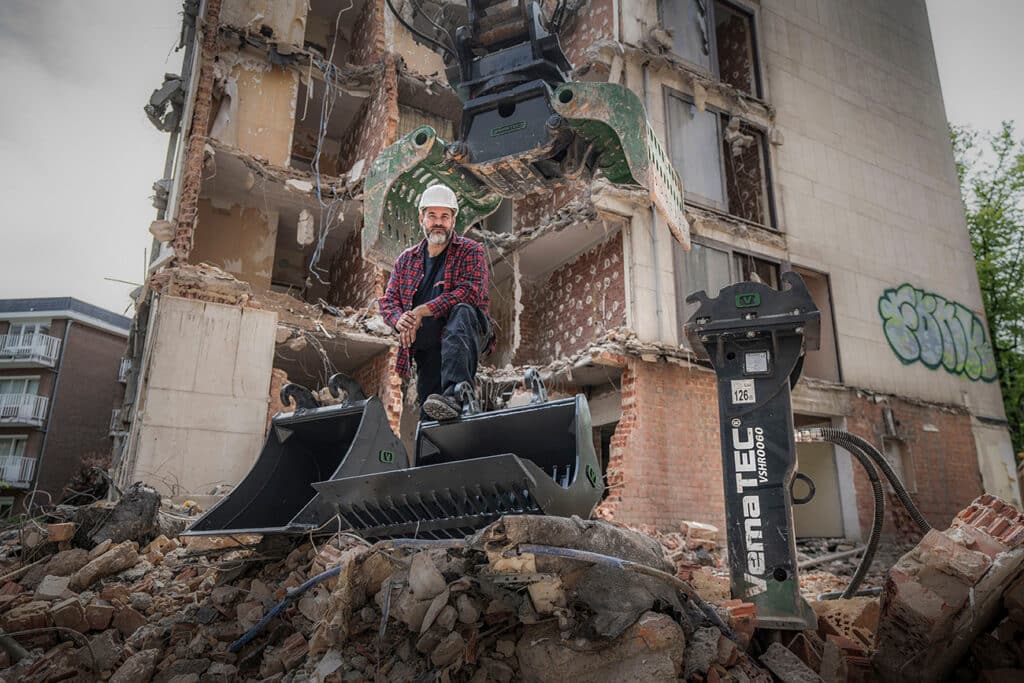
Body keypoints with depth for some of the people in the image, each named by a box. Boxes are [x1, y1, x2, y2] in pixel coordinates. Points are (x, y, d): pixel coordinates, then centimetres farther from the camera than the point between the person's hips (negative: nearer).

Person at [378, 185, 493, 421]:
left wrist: (424, 310, -17)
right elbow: (388, 300, 14)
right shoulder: (406, 259, 19)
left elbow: (472, 291, -13)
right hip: (427, 349, 4)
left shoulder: (471, 251, 4)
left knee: (461, 311, -38)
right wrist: (399, 320, -12)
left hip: (469, 333, -4)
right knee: (428, 417, -6)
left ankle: (455, 394, -54)